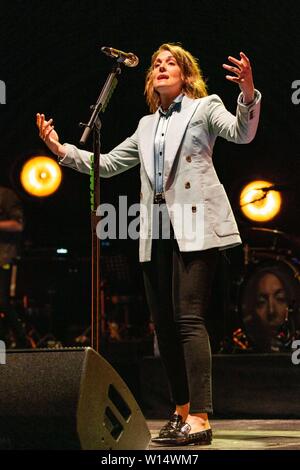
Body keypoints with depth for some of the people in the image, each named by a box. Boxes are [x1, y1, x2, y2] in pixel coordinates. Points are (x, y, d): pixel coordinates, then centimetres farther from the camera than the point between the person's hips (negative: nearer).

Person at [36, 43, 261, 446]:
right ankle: (182, 409, 17)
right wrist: (61, 149, 16)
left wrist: (248, 95, -30)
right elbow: (107, 163, 25)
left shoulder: (204, 107, 7)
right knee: (164, 324, 6)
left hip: (194, 227, -7)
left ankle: (199, 420, -20)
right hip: (156, 232, 7)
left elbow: (242, 133, -11)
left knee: (189, 318, -17)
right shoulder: (147, 126, 23)